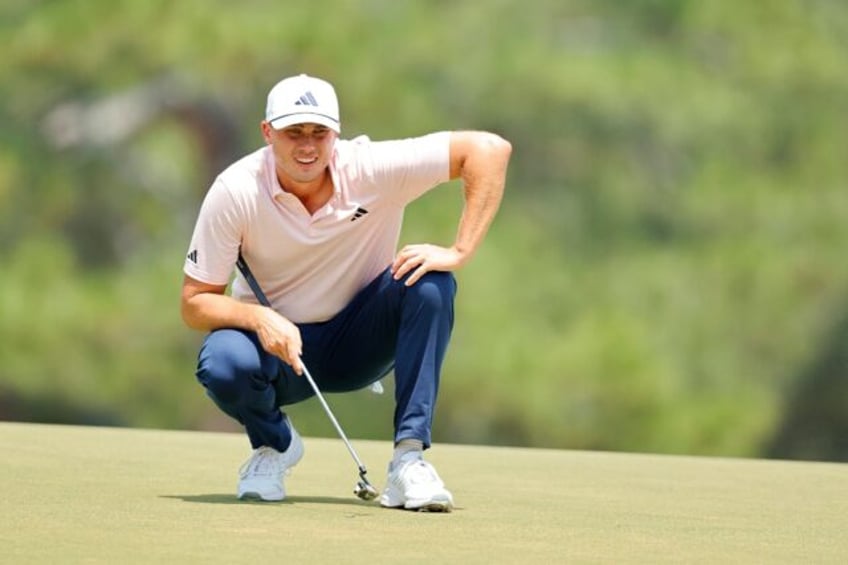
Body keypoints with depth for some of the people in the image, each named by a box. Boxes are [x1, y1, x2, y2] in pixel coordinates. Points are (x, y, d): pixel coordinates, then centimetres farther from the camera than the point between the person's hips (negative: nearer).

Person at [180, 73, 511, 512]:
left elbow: (489, 149, -22)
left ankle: (409, 459, -24)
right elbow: (193, 303, -13)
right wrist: (258, 318, -33)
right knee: (223, 364, -35)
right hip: (276, 343, -1)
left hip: (359, 343, 1)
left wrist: (459, 252, -29)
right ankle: (273, 443, 2)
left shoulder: (372, 168, -19)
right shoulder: (234, 192, -18)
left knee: (430, 282, -27)